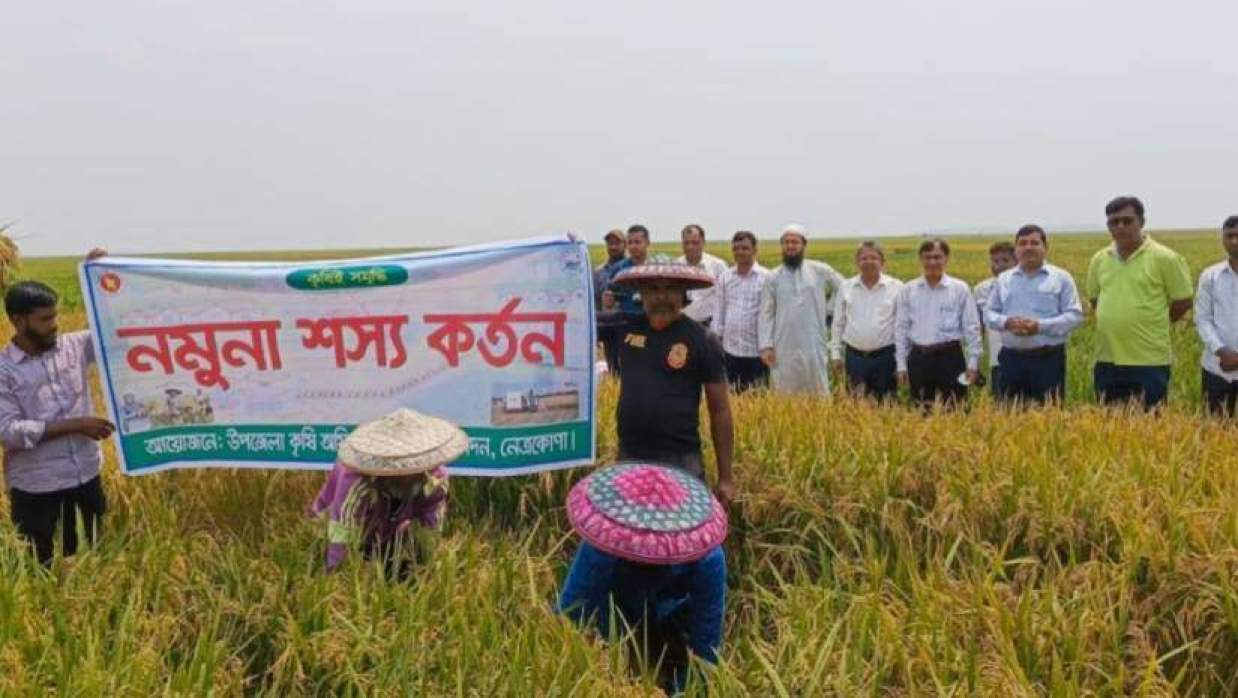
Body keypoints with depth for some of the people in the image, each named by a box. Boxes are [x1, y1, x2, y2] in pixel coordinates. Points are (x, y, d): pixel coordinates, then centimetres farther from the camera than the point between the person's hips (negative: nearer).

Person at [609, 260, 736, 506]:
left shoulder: (701, 340, -6)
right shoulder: (628, 327, 4)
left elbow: (720, 411, -4)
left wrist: (725, 477, -5)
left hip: (680, 462, -4)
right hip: (629, 459, 4)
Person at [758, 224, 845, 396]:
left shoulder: (821, 271, 4)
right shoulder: (773, 278, 4)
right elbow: (766, 315, 1)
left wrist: (829, 310, 6)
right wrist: (766, 346, -7)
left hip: (814, 347, 0)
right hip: (783, 349, 0)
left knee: (818, 394, 7)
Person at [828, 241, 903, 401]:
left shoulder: (896, 287, -2)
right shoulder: (846, 287, 5)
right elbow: (838, 323, 11)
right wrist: (836, 353, 8)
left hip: (885, 357, -2)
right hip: (854, 356, 2)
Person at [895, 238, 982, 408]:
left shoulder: (960, 289, 0)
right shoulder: (907, 290, 4)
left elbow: (972, 328, 1)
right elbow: (901, 328, 7)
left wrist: (973, 363, -3)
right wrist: (901, 365, 4)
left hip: (950, 357, -2)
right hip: (918, 358, 2)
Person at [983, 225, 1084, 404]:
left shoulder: (1061, 277, 3)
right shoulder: (1003, 279, 13)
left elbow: (1075, 315, -3)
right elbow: (989, 314, 12)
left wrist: (1040, 326, -17)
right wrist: (1006, 322, -11)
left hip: (1049, 358, -3)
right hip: (1011, 358, 3)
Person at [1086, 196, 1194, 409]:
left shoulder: (1164, 258, -7)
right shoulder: (1099, 259, 6)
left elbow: (1183, 302, 0)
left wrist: (1152, 325, 5)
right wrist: (1118, 323, 11)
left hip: (1150, 360, -4)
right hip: (1108, 360, 4)